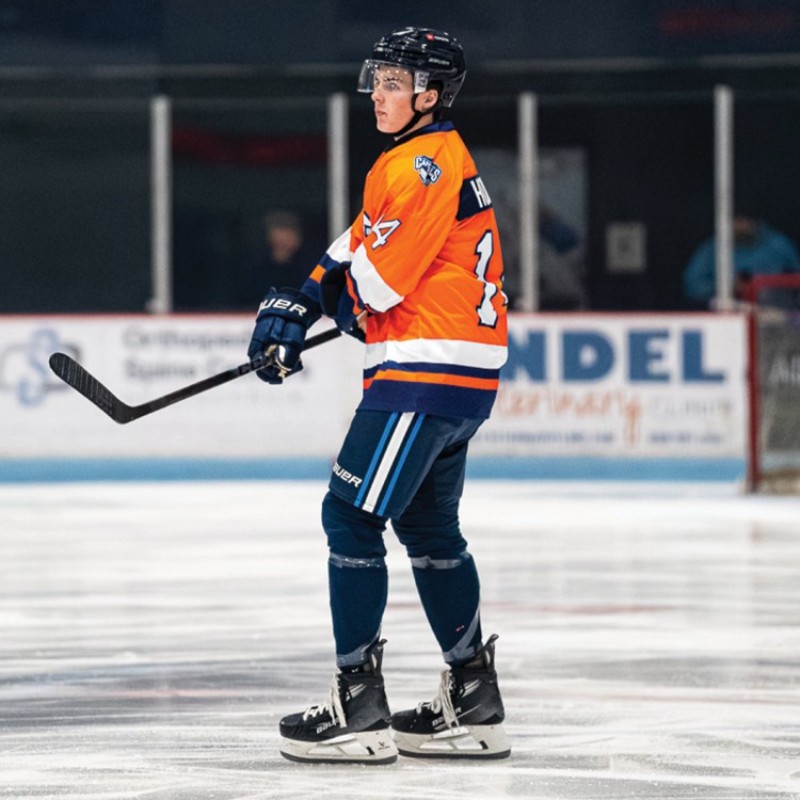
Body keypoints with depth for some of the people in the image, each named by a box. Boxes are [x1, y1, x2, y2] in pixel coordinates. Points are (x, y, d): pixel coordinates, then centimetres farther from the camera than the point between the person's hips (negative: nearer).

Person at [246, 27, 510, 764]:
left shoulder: (428, 164, -15)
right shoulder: (415, 161, 19)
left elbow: (378, 277, -19)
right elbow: (355, 247, 20)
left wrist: (340, 296, 4)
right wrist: (294, 307, 6)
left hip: (425, 375, -11)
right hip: (462, 379, 11)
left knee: (351, 513, -9)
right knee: (428, 527, 18)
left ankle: (359, 708, -9)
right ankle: (473, 704, 23)